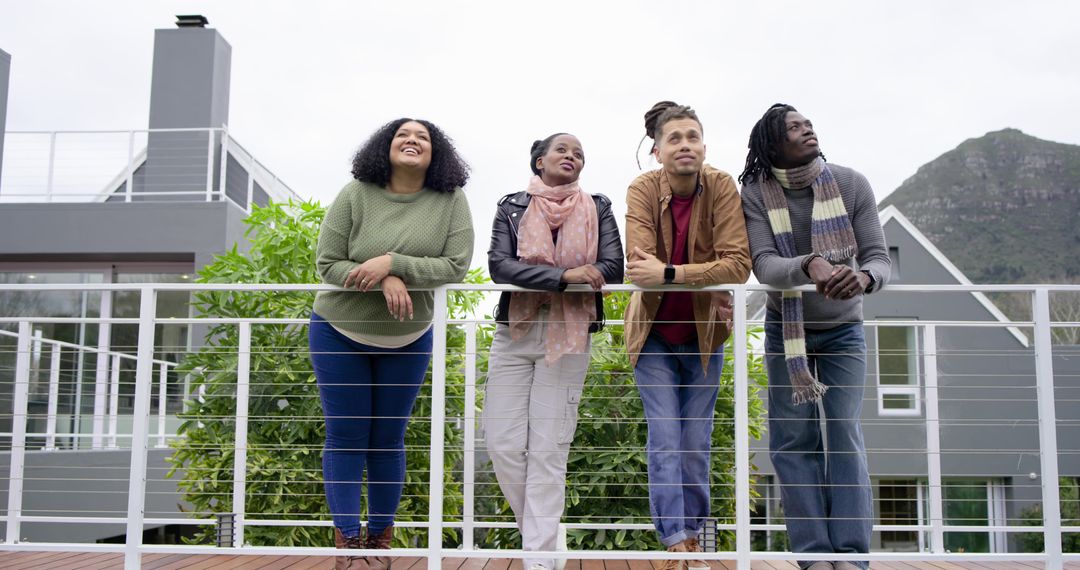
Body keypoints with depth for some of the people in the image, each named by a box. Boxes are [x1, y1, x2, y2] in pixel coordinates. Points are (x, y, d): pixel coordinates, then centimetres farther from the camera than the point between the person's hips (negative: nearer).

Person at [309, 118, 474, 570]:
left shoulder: (450, 201, -13)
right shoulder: (355, 195, -15)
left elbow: (456, 266, -20)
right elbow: (327, 265, -15)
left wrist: (392, 262, -30)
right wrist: (385, 280, -30)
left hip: (407, 340, 1)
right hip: (339, 332, -1)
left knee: (388, 438, 11)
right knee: (346, 438, 3)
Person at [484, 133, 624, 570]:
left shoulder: (597, 207, 9)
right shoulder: (512, 206, 8)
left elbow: (612, 269, -3)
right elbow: (499, 265, -7)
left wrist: (535, 278, -10)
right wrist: (564, 275, -19)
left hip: (568, 337, -1)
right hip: (514, 332, 1)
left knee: (548, 451, -4)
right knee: (503, 444, -3)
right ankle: (538, 531, 18)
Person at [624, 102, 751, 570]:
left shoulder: (722, 187, -14)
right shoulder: (642, 189, -14)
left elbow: (738, 264, -24)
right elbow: (638, 265, -23)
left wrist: (669, 273, -32)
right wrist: (703, 277, -25)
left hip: (704, 333, 1)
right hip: (654, 332, -1)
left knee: (697, 444, 8)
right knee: (665, 442, -4)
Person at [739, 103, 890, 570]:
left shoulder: (851, 184, -12)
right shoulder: (756, 195, -13)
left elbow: (878, 257, -15)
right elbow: (764, 264, -24)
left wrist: (863, 278, -40)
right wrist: (809, 265, -46)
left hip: (843, 330, 0)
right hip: (785, 329, 0)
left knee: (845, 435, -6)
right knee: (794, 438, -3)